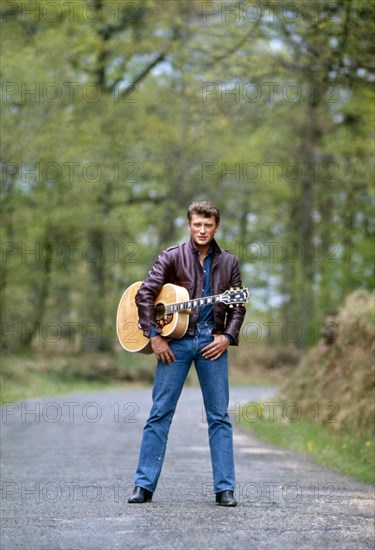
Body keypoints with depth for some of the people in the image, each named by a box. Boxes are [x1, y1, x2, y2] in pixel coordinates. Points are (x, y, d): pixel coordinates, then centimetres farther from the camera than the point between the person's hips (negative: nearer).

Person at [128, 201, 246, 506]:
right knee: (160, 412, -2)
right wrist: (154, 336, -10)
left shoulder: (228, 262, 10)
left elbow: (238, 307, 11)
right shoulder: (173, 257, 2)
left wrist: (227, 337, -5)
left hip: (213, 342, 2)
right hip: (175, 339, -2)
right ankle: (144, 485, 3)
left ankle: (225, 488, 6)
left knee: (219, 416, 2)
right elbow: (145, 294, -3)